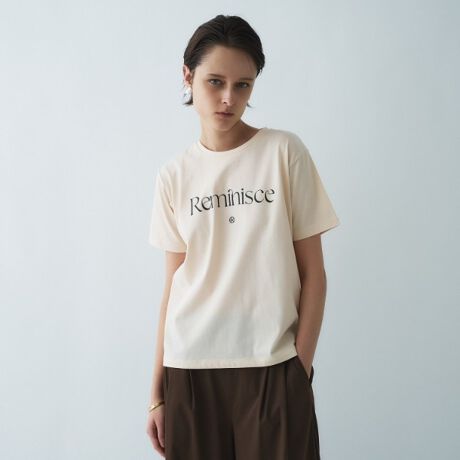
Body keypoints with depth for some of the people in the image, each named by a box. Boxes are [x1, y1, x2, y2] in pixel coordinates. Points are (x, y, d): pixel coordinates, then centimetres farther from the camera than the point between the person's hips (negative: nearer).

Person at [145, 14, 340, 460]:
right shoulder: (173, 175, 4)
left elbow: (312, 273, -1)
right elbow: (174, 285, 6)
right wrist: (157, 391, 5)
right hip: (189, 368, 2)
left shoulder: (285, 152, -2)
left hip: (272, 367, -2)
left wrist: (301, 366, -6)